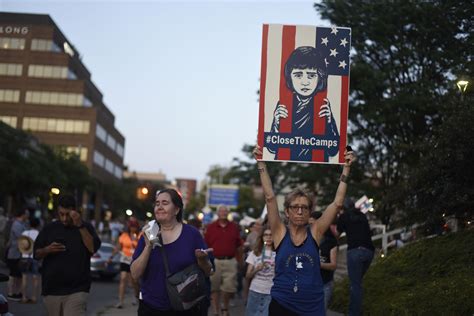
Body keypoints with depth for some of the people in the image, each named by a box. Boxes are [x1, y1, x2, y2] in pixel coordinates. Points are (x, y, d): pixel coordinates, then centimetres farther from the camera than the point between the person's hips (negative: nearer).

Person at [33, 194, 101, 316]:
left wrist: (80, 225, -18)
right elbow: (36, 254, 11)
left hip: (76, 291, -3)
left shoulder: (86, 227, 4)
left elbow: (93, 248, -12)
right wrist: (47, 250, -10)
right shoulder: (49, 229, 9)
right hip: (51, 289, 3)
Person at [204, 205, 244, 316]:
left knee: (229, 287, 2)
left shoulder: (234, 227, 7)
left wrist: (240, 261, 11)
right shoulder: (211, 227, 3)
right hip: (215, 261, -1)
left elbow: (239, 246, 11)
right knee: (214, 288, 3)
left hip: (230, 261, 1)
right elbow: (206, 245, 3)